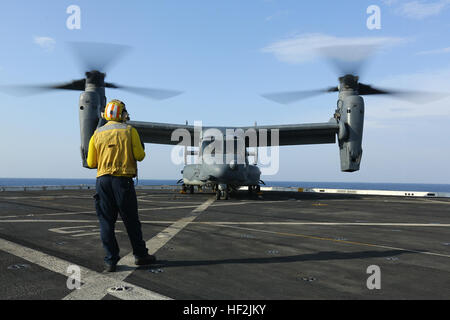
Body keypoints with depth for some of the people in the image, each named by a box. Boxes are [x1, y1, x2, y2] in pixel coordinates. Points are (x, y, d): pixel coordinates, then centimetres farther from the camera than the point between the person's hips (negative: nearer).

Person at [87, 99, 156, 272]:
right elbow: (139, 156, -5)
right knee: (131, 221, 8)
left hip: (103, 180, 2)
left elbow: (91, 163, 7)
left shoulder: (97, 133, 8)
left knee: (106, 222, 7)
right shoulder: (130, 131, 0)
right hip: (123, 180, -2)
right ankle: (140, 255, 20)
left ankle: (111, 260, 7)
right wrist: (141, 149, 17)